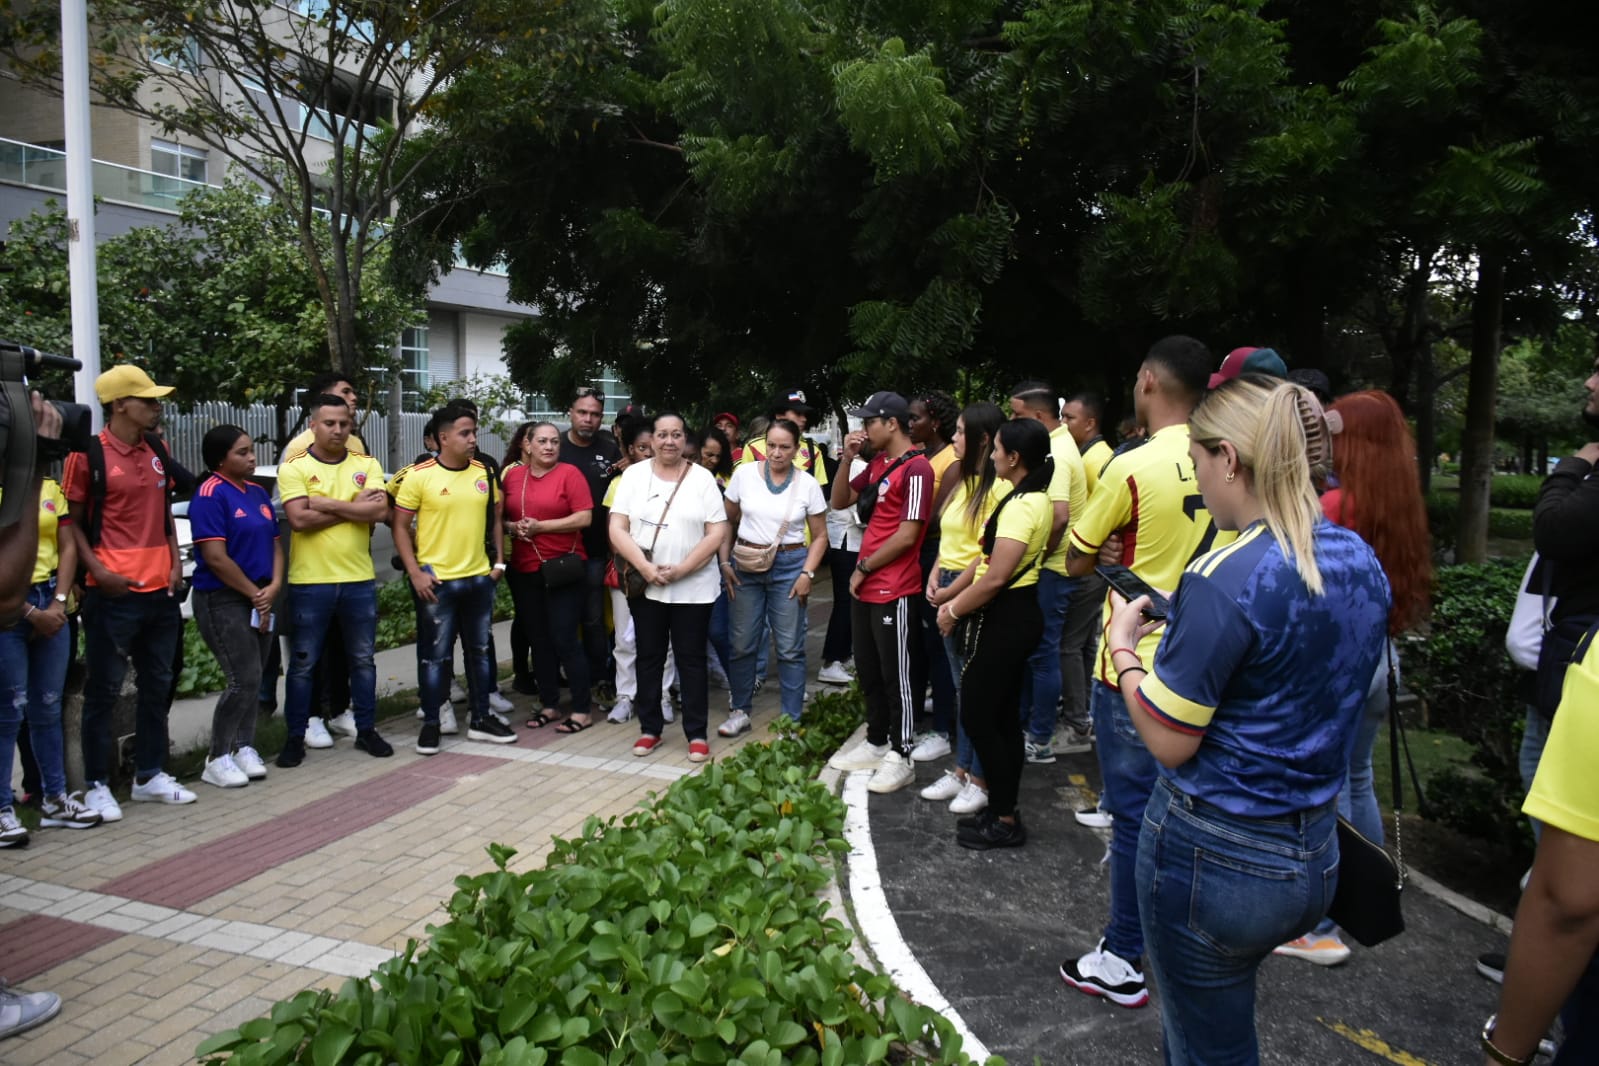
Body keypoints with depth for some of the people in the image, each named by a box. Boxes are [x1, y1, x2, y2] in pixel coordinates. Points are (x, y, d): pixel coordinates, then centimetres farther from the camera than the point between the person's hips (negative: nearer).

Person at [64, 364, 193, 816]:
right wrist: (98, 571, -15)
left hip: (161, 591, 6)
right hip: (114, 594, -6)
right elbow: (73, 521, -4)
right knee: (104, 690, 3)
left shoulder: (157, 451, 10)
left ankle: (149, 775, 26)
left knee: (157, 686, 13)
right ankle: (97, 784, 14)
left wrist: (176, 563, 7)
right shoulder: (87, 455, -8)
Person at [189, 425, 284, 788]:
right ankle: (217, 759, 2)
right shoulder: (211, 495, -12)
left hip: (259, 599, 8)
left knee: (252, 679, 11)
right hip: (223, 601, -7)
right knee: (244, 680, -10)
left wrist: (273, 587, -2)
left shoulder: (258, 493, 12)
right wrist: (255, 593, -11)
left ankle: (244, 747, 22)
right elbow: (215, 557, -18)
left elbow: (274, 544, 14)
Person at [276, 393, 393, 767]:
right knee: (303, 663, 6)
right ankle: (295, 737, 19)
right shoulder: (294, 467, -4)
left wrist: (328, 504, -14)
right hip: (310, 582, -3)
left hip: (359, 580, 3)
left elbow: (380, 511, -10)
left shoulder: (367, 465, 5)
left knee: (362, 659, 12)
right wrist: (356, 507, -11)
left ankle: (366, 730, 25)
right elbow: (299, 519, -17)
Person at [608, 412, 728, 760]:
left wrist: (681, 569, -14)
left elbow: (717, 533, -6)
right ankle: (649, 729, 23)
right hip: (645, 586, 2)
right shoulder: (634, 474, 3)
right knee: (649, 658, 11)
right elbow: (617, 528, -2)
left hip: (693, 587, -1)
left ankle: (697, 733, 13)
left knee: (691, 659, 4)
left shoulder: (702, 478, -1)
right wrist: (645, 568, -14)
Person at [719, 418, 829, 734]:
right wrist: (725, 562, 1)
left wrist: (808, 574, -8)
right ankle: (740, 711, 24)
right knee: (742, 644, 8)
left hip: (789, 566, -1)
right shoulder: (744, 474, -1)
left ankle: (792, 720, 12)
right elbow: (729, 521, 9)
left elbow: (820, 536, 3)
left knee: (790, 649, 2)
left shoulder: (807, 484, -2)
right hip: (746, 565, 1)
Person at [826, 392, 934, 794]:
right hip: (864, 587, 9)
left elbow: (906, 535, -20)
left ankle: (901, 757, 11)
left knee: (895, 677, 1)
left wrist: (863, 568, -10)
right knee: (868, 672, 17)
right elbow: (840, 501, 17)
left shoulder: (916, 468, -17)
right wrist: (847, 460, 1)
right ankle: (876, 743, 30)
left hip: (893, 591, -9)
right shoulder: (877, 463, 11)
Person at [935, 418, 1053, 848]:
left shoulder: (1021, 506, -21)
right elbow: (987, 558, 11)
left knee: (977, 716, -1)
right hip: (1017, 613, 10)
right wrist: (952, 597, 8)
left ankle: (1004, 821, 9)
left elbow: (996, 576, -25)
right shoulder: (1037, 499, 11)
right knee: (1004, 717, 15)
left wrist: (953, 611, -12)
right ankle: (1003, 810, 25)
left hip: (1005, 617, -10)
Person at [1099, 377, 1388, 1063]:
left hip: (1213, 857, -7)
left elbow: (1168, 743, -19)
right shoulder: (1361, 561, 1)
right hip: (1313, 856, 7)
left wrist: (1122, 646, -4)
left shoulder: (1225, 577, -24)